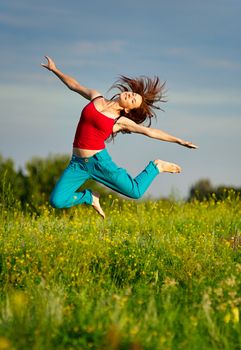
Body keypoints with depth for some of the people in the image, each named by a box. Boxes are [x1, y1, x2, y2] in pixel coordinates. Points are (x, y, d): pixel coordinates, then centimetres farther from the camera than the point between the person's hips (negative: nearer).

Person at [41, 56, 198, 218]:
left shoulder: (121, 122, 0)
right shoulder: (95, 97, 7)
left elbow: (150, 131, 4)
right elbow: (75, 85, 21)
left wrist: (179, 140, 3)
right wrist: (55, 70, 24)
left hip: (99, 160, -3)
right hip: (77, 163, 3)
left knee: (136, 192, -14)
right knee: (57, 201, -12)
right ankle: (90, 197, 16)